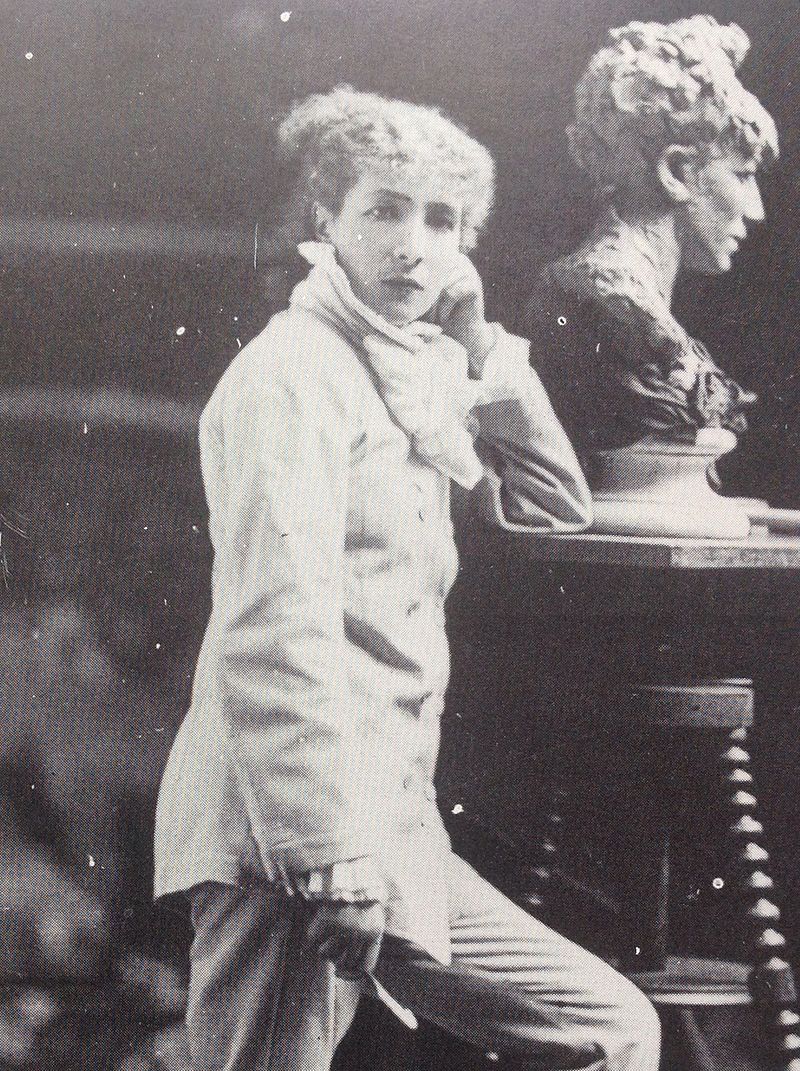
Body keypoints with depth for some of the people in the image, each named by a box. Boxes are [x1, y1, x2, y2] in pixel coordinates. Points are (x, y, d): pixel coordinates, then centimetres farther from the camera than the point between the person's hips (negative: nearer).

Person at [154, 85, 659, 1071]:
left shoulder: (402, 372, 18)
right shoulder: (294, 370, -10)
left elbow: (557, 502, 24)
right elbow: (277, 637, -20)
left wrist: (478, 345, 12)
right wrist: (334, 865, -24)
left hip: (384, 832, 9)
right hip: (293, 844, -9)